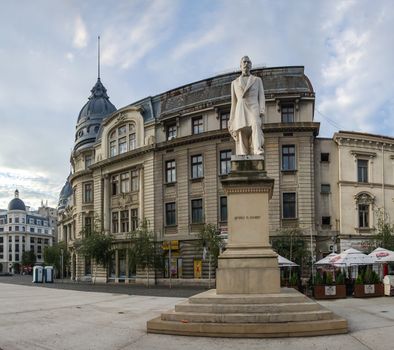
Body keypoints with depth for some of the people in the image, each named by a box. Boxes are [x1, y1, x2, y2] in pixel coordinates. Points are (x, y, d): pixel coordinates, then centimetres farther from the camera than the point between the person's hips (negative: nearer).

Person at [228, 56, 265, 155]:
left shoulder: (257, 80, 18)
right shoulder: (234, 82, 21)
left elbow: (261, 97, 9)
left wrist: (262, 110, -10)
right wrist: (232, 120, 11)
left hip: (253, 109, -2)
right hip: (240, 112, 2)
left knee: (256, 125, -33)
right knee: (242, 134, -15)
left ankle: (258, 150, -49)